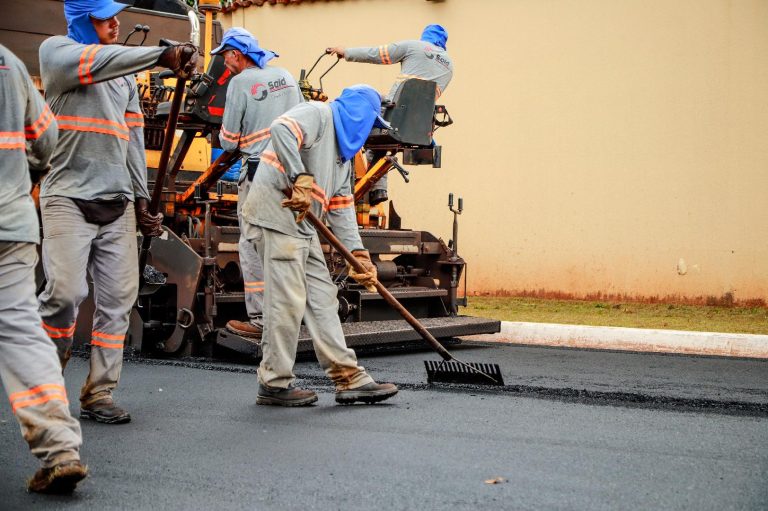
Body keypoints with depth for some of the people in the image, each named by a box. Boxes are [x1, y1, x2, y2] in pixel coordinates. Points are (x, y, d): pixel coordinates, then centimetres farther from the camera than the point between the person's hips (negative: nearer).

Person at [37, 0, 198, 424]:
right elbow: (96, 63, -21)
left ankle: (98, 395, 6)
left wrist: (141, 198, 14)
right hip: (68, 196, -6)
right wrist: (163, 56, -30)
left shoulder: (125, 74, 20)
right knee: (65, 291, -15)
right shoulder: (56, 50, 2)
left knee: (118, 300, 0)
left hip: (117, 202, 6)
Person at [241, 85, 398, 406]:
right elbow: (281, 130, -26)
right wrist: (301, 181, -31)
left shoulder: (343, 151, 23)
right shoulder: (317, 114, -4)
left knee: (322, 298, 9)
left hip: (302, 225, 10)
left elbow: (342, 207, 19)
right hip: (275, 214, -10)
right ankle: (274, 384, 1)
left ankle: (348, 377, 12)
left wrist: (358, 254, 9)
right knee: (287, 301, -8)